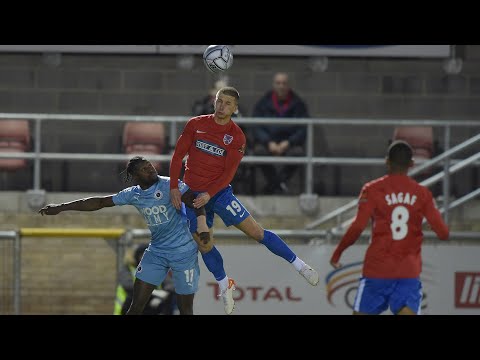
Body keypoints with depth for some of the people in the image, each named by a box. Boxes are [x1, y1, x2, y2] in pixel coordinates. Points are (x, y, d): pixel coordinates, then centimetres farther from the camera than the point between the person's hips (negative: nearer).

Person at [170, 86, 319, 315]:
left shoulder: (237, 137, -5)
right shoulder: (196, 124, -1)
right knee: (204, 245, 2)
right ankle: (224, 285, 25)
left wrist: (209, 194, -20)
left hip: (219, 192, -2)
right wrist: (173, 187, -8)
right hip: (192, 193, 2)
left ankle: (299, 265, 1)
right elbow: (178, 155, 1)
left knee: (255, 231, -7)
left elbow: (229, 173, -9)